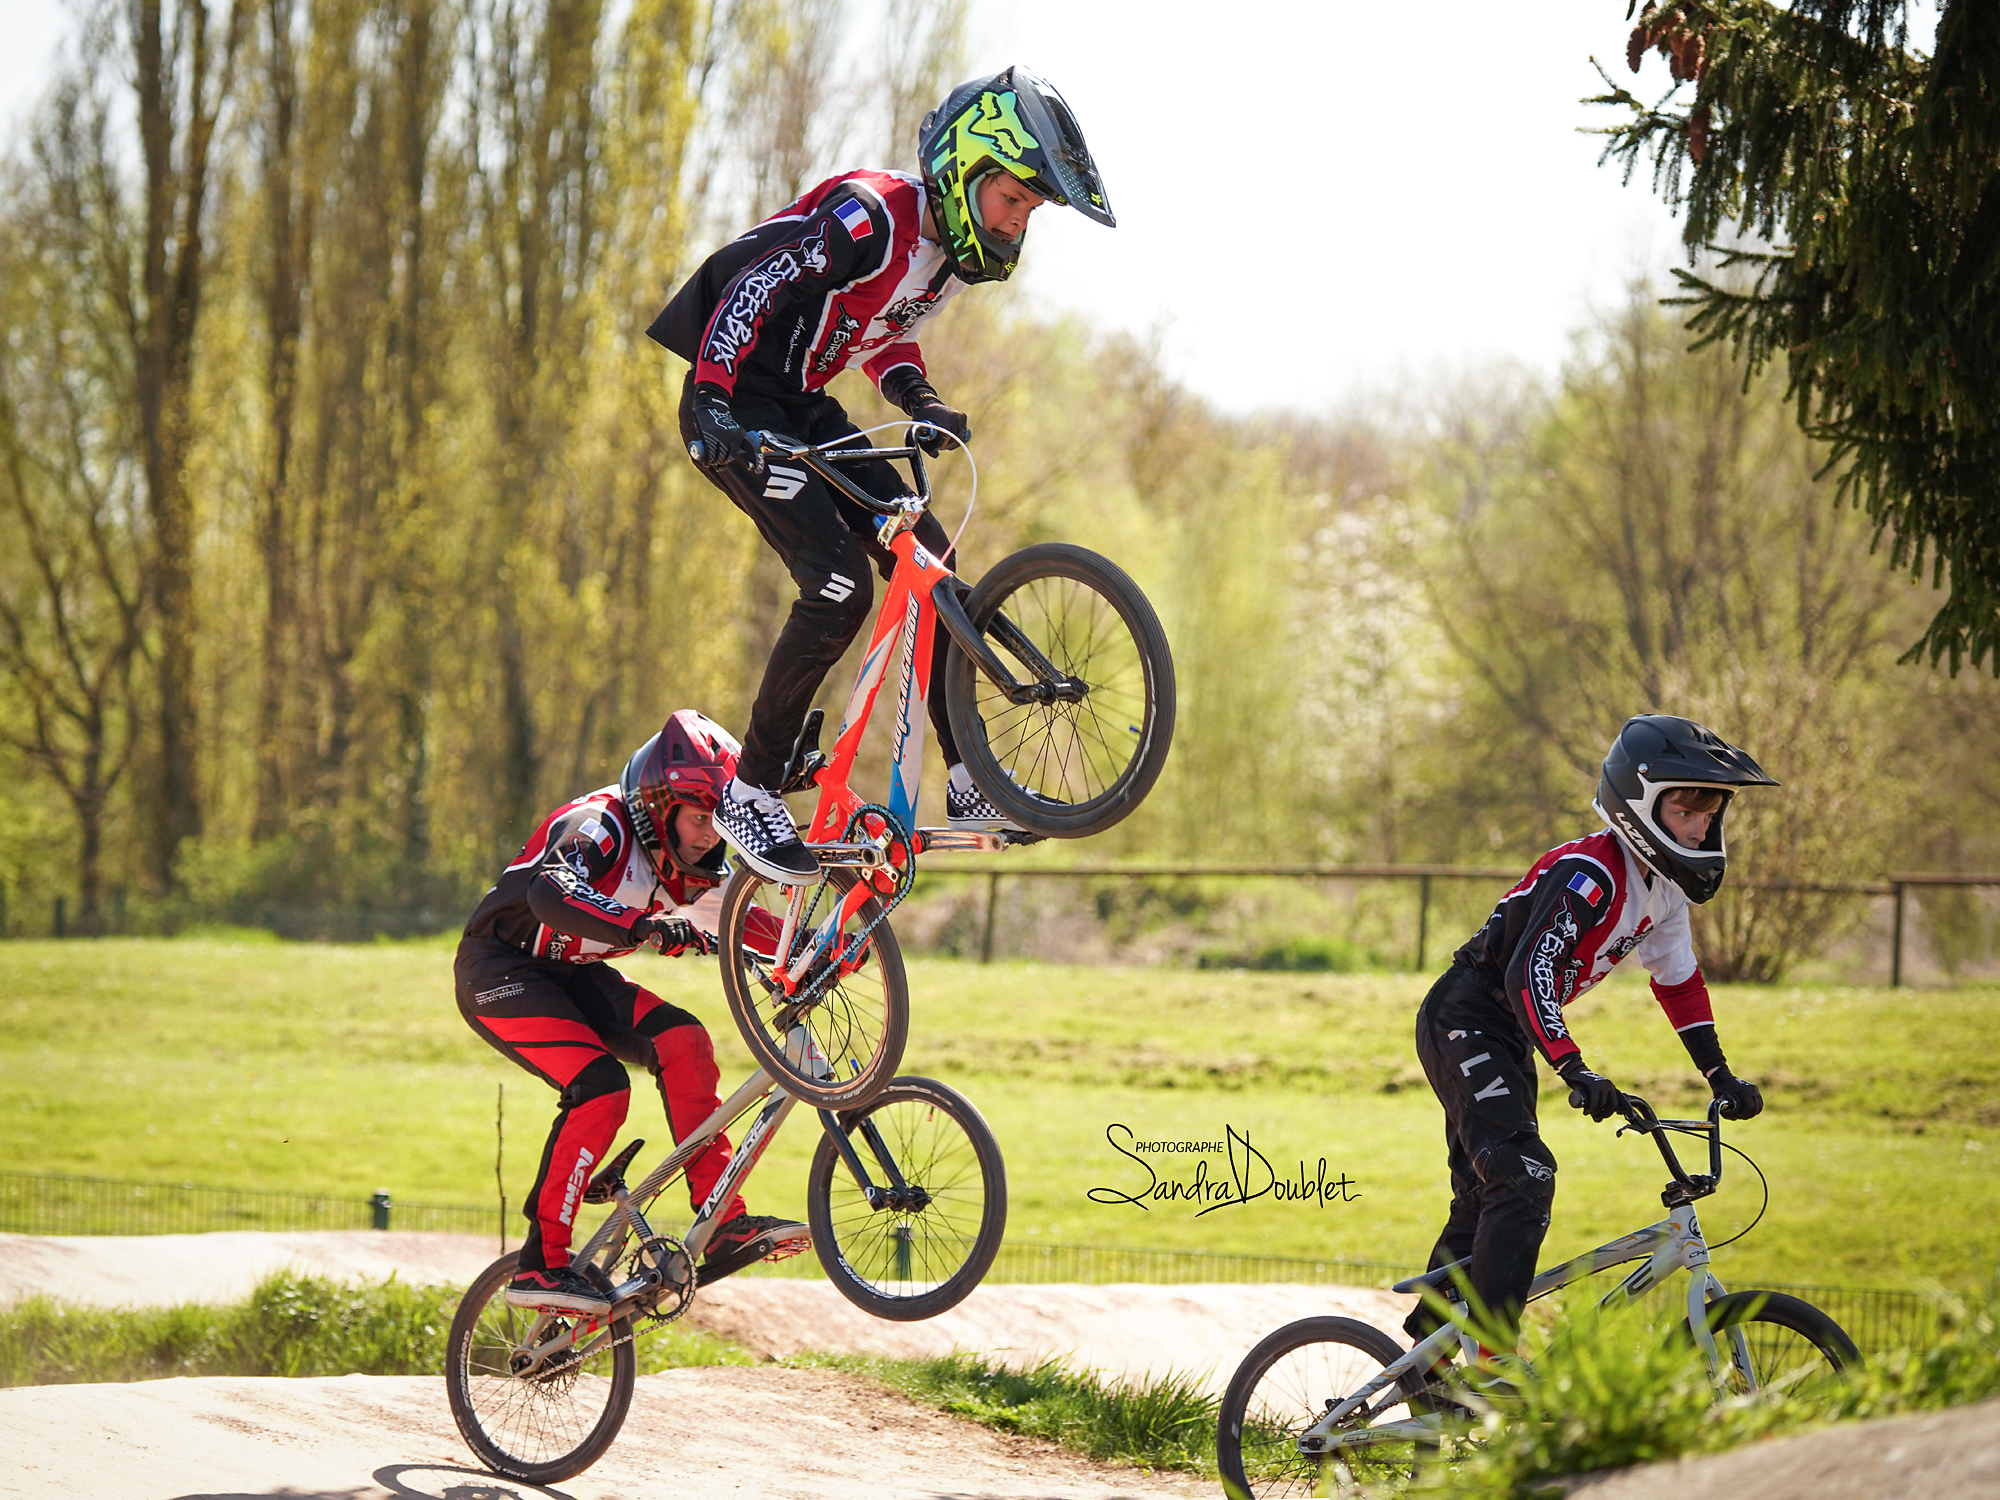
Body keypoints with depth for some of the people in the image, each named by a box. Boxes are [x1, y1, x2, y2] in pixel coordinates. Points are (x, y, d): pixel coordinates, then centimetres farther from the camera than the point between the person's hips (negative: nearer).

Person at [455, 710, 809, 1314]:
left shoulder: (690, 863, -1)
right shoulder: (600, 827, -26)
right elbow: (551, 894, -45)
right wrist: (643, 928, -59)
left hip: (568, 974, 8)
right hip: (499, 971, -8)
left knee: (681, 1041, -15)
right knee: (599, 1086, -25)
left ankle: (724, 1227, -16)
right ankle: (541, 1263, -19)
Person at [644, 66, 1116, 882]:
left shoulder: (953, 247, 5)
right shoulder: (870, 218, -24)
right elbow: (747, 294, -28)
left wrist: (921, 404, 1)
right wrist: (717, 403, -38)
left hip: (805, 410, 9)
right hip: (733, 407, -9)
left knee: (929, 562, 0)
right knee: (840, 584, -21)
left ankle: (969, 785, 6)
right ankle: (748, 793, -11)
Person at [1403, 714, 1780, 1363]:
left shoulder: (1662, 889, 5)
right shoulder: (1588, 872, -25)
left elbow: (1680, 983, 17)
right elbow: (1529, 974, -33)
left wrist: (1722, 1077, 11)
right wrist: (1576, 1072, -42)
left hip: (1506, 1039, 10)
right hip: (1465, 1019, -10)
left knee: (1485, 1201, 13)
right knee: (1524, 1177, -22)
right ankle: (1489, 1362, -25)